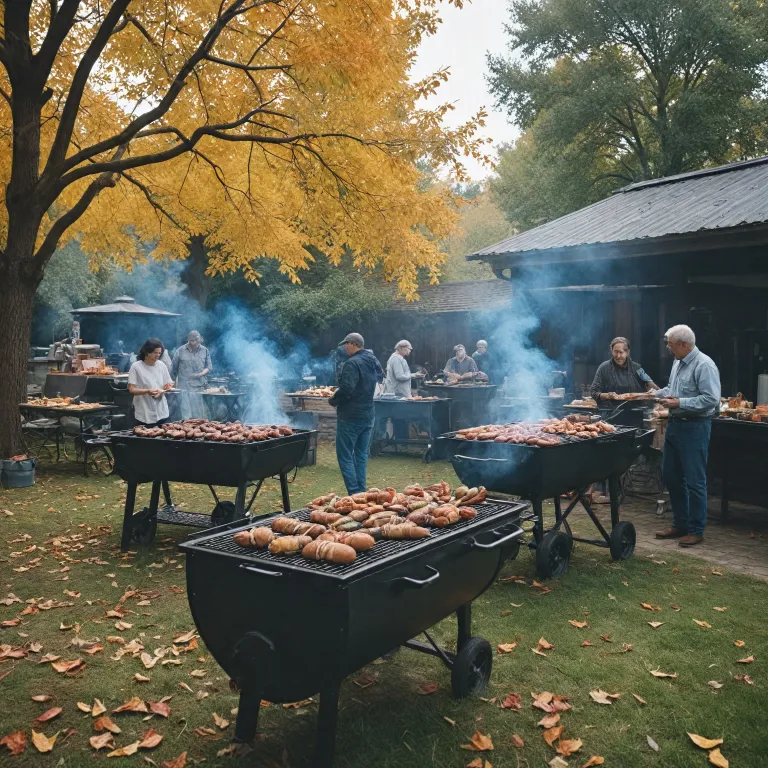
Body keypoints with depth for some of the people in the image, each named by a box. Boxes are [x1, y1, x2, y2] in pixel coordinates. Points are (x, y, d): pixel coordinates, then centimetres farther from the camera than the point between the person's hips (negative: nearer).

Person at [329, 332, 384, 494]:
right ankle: (361, 491, 16)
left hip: (350, 417, -8)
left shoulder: (352, 363, -18)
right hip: (368, 415, 8)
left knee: (345, 456, -2)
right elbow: (380, 378, 28)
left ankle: (354, 493, -7)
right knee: (361, 455, 14)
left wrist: (333, 400, -11)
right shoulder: (373, 360, 10)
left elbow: (346, 388, -28)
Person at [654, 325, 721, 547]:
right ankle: (679, 524, 27)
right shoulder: (678, 362, 12)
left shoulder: (704, 365, -17)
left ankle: (696, 530, 11)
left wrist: (679, 403, -23)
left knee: (694, 481, -1)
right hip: (675, 425, 10)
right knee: (671, 476, 14)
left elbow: (711, 398, -23)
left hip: (694, 428, -9)